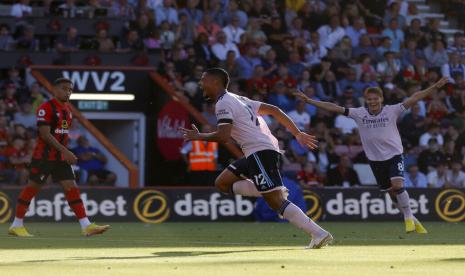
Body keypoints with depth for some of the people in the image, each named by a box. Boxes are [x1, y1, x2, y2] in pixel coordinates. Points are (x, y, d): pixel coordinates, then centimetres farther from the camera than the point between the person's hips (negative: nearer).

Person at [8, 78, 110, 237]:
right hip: (44, 156, -7)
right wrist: (65, 151, -24)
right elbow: (45, 134, -21)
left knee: (71, 188, -2)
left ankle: (86, 226, -9)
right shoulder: (46, 108, -14)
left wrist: (66, 154, 17)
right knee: (33, 187, 0)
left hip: (61, 157, 7)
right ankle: (16, 225, 10)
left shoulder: (67, 109, 13)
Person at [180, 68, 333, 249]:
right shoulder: (239, 99, 23)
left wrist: (198, 137, -4)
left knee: (276, 201, -14)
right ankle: (275, 191, 0)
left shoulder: (223, 103, -6)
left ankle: (319, 234, -21)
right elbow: (274, 110, 20)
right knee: (222, 183, 14)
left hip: (260, 151, -10)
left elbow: (223, 136, -20)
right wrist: (298, 134, 19)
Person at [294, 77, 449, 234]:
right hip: (375, 160, 3)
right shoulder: (359, 114, -3)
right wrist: (309, 101, -9)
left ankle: (408, 217, -5)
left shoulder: (391, 111, -8)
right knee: (391, 192, 8)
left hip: (394, 155, -3)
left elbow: (414, 98, -12)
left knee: (397, 185, -22)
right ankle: (412, 220, 24)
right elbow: (334, 108, -5)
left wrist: (436, 87, -20)